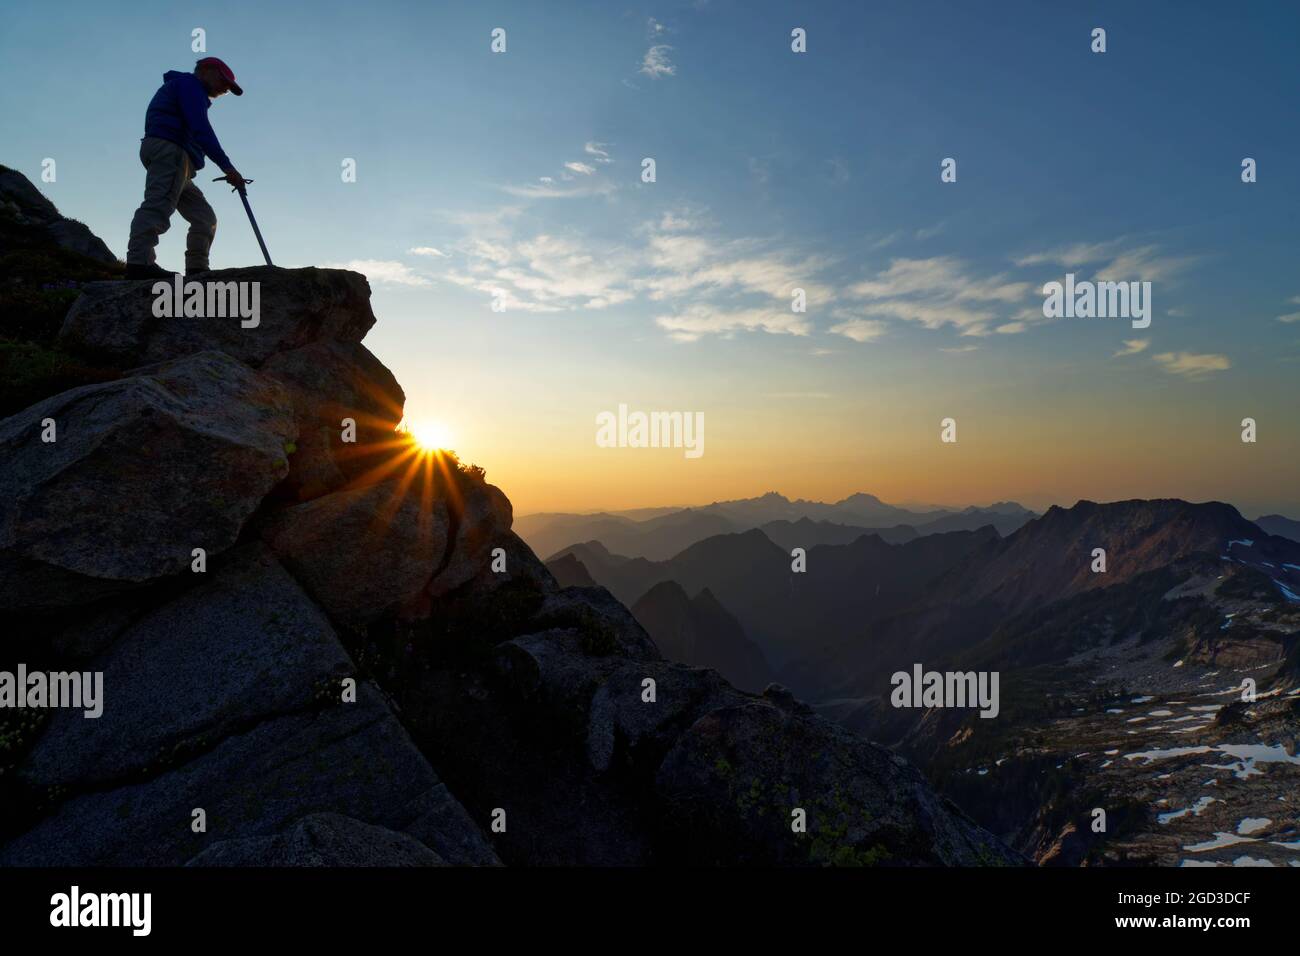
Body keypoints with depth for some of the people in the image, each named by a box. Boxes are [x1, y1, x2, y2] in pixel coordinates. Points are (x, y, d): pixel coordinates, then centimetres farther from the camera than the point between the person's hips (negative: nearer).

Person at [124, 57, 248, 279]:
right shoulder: (189, 83, 5)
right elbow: (200, 129, -11)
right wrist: (228, 168, -18)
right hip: (169, 150, -11)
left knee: (204, 217, 6)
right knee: (158, 204, -25)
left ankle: (197, 269, -3)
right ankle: (138, 262, -39)